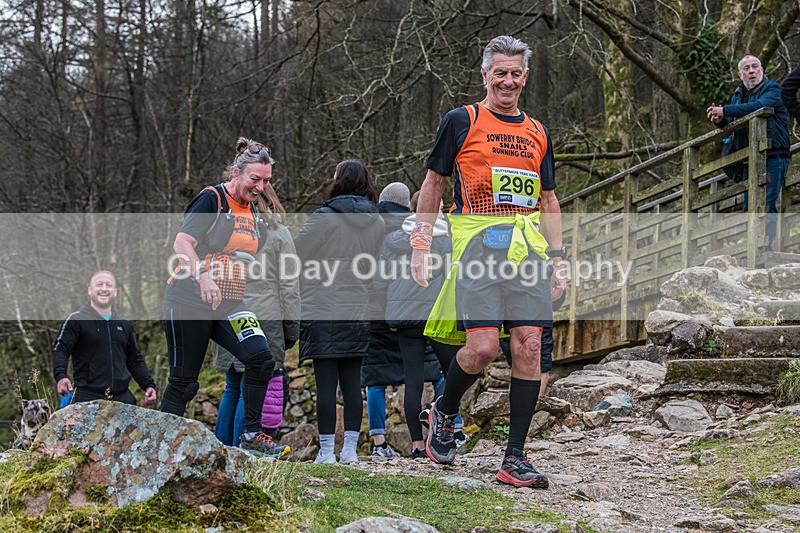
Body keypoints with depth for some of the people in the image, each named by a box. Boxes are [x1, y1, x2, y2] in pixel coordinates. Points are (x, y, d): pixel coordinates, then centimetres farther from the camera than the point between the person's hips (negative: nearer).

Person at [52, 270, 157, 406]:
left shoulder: (123, 324, 21)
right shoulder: (76, 320, 3)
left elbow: (135, 361, 28)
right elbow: (60, 349, -7)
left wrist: (148, 385, 16)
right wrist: (60, 376, -26)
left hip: (122, 397, 5)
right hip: (87, 397, -5)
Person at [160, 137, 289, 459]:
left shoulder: (254, 213, 13)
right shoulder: (211, 199, -9)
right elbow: (182, 244, -20)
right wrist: (203, 278, -33)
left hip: (229, 304, 6)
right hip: (190, 301, -6)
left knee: (261, 357, -16)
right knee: (183, 381, -2)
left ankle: (252, 436, -8)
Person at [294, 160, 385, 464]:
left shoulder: (324, 218, -10)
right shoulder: (377, 223, 7)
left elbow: (295, 255, -2)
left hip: (323, 312, -5)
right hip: (358, 312, 5)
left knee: (326, 382, -2)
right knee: (352, 382, 7)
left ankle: (326, 451, -1)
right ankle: (350, 449, 8)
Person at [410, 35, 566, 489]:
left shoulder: (538, 133, 19)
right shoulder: (462, 121, 6)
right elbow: (434, 183, 9)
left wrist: (558, 258, 13)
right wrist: (422, 244, 1)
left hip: (528, 246, 4)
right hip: (477, 243, -4)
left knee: (529, 346, -5)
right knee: (483, 347, -15)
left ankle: (515, 459, 0)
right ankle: (444, 414, 16)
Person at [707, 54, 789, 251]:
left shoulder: (773, 89, -2)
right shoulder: (738, 95, 20)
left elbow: (760, 106, -22)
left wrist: (725, 111, -22)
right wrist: (721, 120, -3)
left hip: (773, 156, -7)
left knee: (767, 204, -14)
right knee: (748, 207, 7)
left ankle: (767, 246, -16)